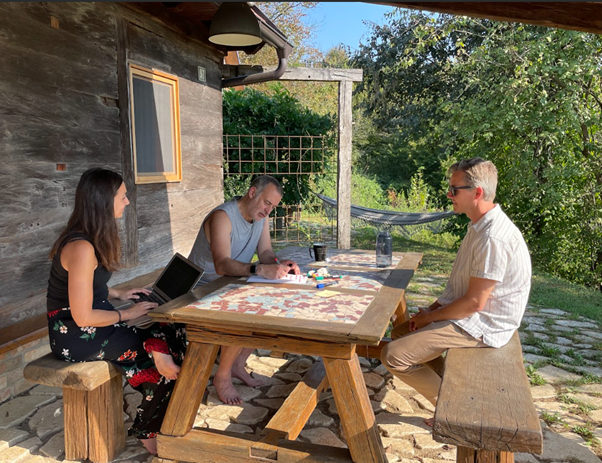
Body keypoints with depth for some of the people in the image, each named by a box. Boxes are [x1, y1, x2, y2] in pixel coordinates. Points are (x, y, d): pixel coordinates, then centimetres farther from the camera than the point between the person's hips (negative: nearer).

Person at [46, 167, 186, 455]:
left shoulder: (94, 238, 6)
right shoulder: (82, 248, -25)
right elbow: (83, 317, -23)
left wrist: (118, 294, 9)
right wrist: (129, 314, -11)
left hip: (92, 324, 9)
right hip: (75, 336, -9)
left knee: (171, 334, -8)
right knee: (166, 353, -14)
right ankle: (149, 433, 11)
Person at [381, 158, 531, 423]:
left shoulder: (493, 238, -26)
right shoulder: (480, 227, 7)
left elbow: (474, 303, -24)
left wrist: (428, 318, -12)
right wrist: (432, 309, 6)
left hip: (479, 326, -10)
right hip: (469, 315, 10)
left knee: (393, 356, -15)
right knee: (400, 332, 16)